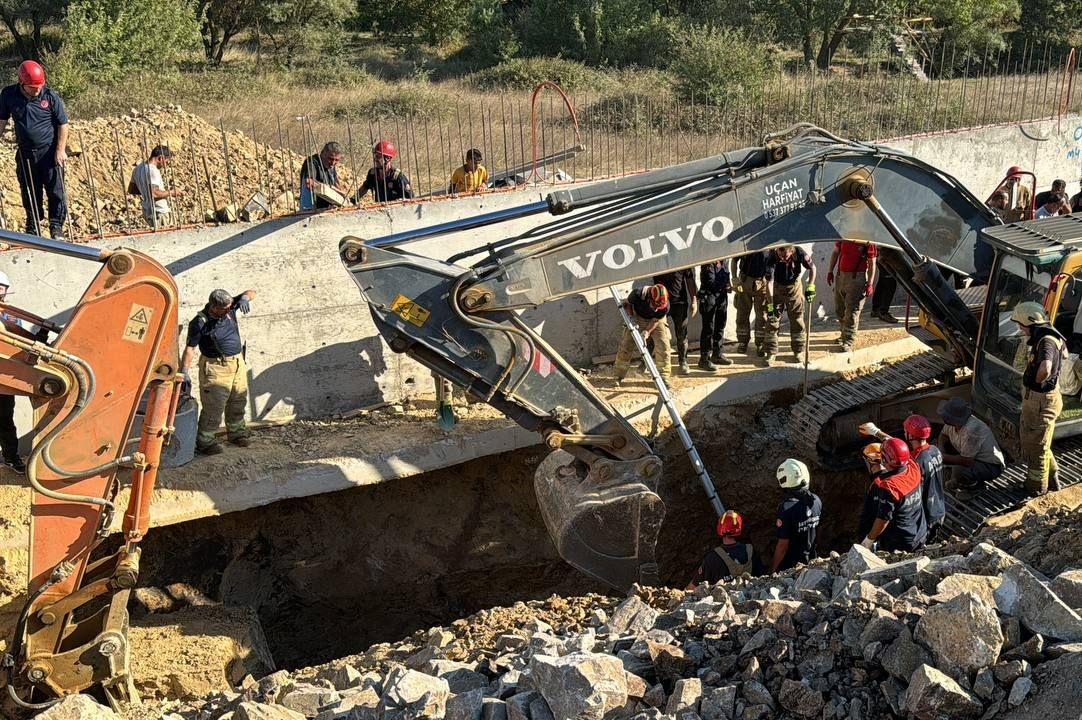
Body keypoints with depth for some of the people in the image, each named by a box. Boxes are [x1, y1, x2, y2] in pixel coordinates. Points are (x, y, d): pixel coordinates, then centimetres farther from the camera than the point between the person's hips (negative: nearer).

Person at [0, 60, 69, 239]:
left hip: (50, 151, -3)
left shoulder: (50, 96, -12)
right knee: (29, 192, 11)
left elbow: (63, 124, -5)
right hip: (25, 153, 3)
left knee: (55, 190, -2)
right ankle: (33, 227, 25)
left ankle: (57, 226, 10)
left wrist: (60, 150, -10)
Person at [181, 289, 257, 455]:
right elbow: (190, 348, -18)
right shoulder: (200, 323, -19)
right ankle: (204, 441, 2)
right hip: (216, 367, -7)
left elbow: (251, 292, 3)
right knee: (214, 406, -8)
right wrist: (184, 371, -24)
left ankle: (236, 433, 37)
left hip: (238, 362, 7)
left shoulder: (229, 308, -3)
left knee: (238, 402, 19)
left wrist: (244, 298, -20)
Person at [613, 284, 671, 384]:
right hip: (638, 317, 0)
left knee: (663, 346, -14)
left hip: (656, 320, 0)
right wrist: (631, 318, -26)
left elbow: (655, 320, -18)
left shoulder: (665, 306, -33)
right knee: (626, 345, -4)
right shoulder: (638, 294, -35)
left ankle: (663, 377, -3)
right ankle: (618, 376, 9)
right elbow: (627, 303, -14)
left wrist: (647, 331, -32)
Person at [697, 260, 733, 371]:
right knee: (708, 329, -6)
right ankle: (704, 359, -1)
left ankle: (717, 354, 29)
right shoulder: (708, 264, -15)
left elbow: (727, 276, 20)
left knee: (720, 327, 16)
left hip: (721, 298, 9)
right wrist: (726, 287, -19)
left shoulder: (722, 263, 11)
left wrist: (730, 284, -1)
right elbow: (710, 283, -21)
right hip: (709, 298, -9)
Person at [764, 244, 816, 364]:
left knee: (797, 321, 6)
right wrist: (770, 304, -32)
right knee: (772, 320, -3)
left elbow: (812, 268, -9)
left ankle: (798, 351, 18)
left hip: (795, 287, 1)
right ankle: (771, 353, 5)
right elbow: (769, 282, -29)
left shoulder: (799, 253, -28)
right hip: (777, 288, -1)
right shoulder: (772, 258, -31)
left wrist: (811, 287, -15)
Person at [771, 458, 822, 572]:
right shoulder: (816, 500, -7)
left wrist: (772, 569, -13)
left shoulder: (786, 508, -28)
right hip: (810, 562, 6)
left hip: (789, 566, -6)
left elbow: (783, 545, -23)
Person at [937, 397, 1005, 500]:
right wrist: (940, 451, -12)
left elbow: (966, 461, -34)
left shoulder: (972, 429, -37)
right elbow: (943, 435, 8)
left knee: (959, 470, -33)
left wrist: (943, 457, -23)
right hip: (971, 457, 8)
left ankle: (976, 486, 0)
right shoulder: (953, 422, -14)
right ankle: (958, 479, 17)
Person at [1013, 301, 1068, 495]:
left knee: (1036, 447, 5)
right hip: (1033, 399, 10)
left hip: (1041, 401, -10)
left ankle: (1037, 490, 20)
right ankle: (1052, 477, 38)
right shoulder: (1042, 339, 7)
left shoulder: (1047, 341, -25)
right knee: (1027, 440, 25)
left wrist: (1037, 382, -22)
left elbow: (1045, 369, -43)